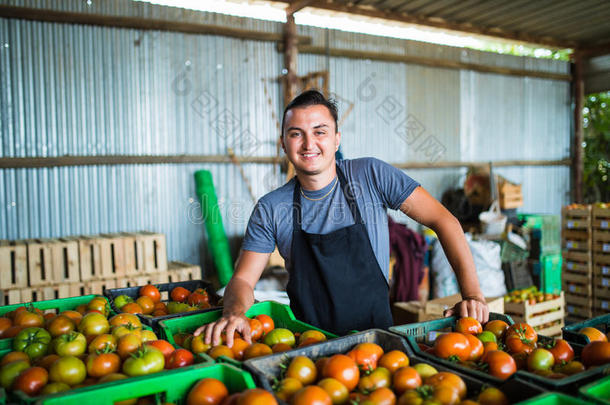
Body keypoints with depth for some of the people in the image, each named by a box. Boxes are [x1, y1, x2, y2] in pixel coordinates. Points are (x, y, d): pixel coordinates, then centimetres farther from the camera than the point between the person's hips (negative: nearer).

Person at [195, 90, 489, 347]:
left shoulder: (371, 176, -7)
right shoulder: (271, 209, -2)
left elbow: (441, 219, -7)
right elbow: (243, 278, 0)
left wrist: (471, 292, -16)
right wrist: (234, 312, -24)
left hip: (375, 337, -1)